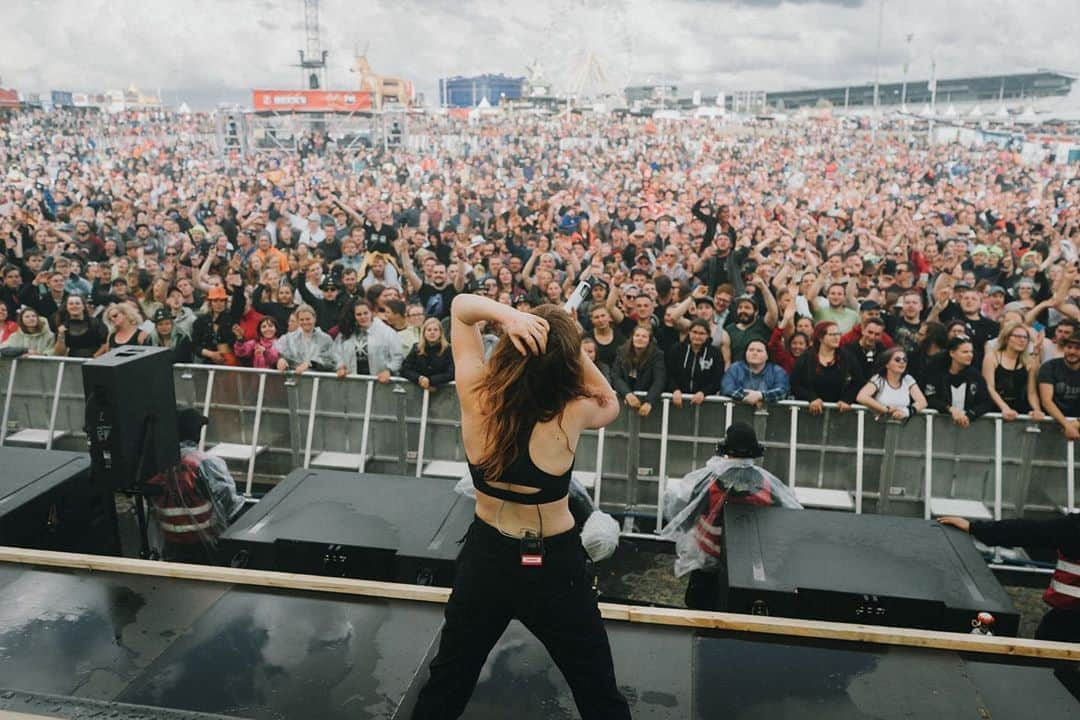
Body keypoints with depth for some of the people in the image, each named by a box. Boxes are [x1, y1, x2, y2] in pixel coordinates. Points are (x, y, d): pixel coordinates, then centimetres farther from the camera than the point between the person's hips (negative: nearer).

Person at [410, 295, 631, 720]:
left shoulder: (475, 392, -17)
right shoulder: (571, 413, -23)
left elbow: (461, 306, -4)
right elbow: (609, 402, 2)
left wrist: (506, 315, -26)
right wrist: (570, 347, -14)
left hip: (485, 556, 3)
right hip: (553, 566, -3)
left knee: (447, 684, 24)